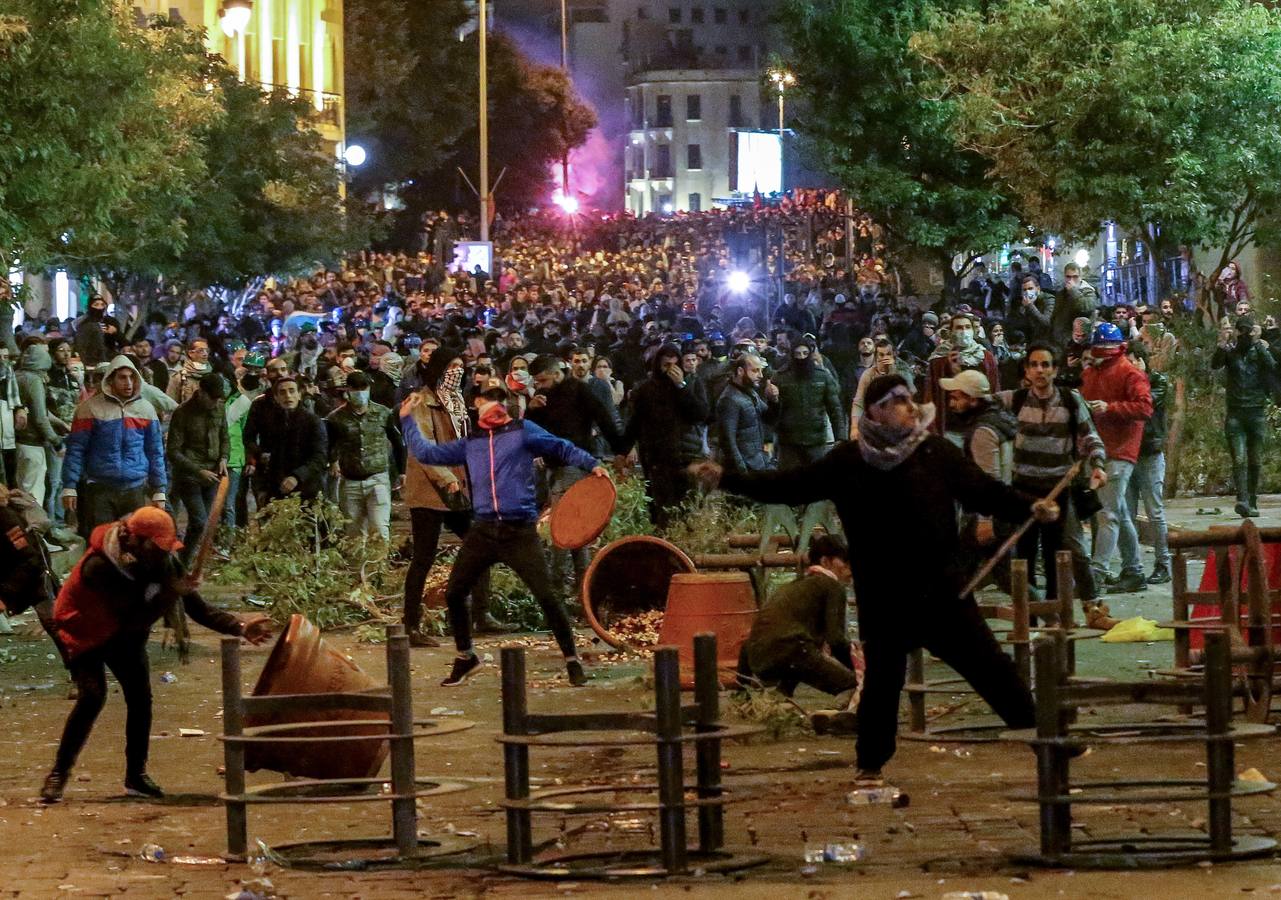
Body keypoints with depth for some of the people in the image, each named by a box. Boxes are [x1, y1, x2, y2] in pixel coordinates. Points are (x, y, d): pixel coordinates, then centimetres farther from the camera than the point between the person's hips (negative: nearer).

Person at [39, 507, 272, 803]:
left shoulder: (163, 561, -17)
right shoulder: (99, 567, -37)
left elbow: (200, 610, -16)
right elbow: (132, 620, -39)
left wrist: (240, 626, -30)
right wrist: (168, 595, -46)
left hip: (124, 634, 6)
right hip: (83, 631, -6)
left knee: (140, 696, -4)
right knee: (92, 697, -21)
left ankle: (136, 776, 9)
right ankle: (58, 774, -12)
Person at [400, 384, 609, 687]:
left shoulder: (522, 432, 1)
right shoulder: (471, 443, 14)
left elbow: (562, 449, 5)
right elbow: (426, 453, 18)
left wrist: (592, 464, -7)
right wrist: (407, 419, 18)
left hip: (520, 532, -5)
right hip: (483, 531, 5)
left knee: (546, 596, -11)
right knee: (453, 594, 6)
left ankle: (572, 662, 3)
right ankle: (465, 658, 26)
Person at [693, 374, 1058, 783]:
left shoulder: (935, 452, -1)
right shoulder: (848, 462, 0)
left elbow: (983, 491, 0)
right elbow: (790, 485, 4)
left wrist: (1029, 507, -15)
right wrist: (726, 479, -2)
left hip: (943, 590, 0)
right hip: (883, 596, 0)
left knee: (990, 665, 1)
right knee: (882, 680, 6)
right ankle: (870, 763, 21)